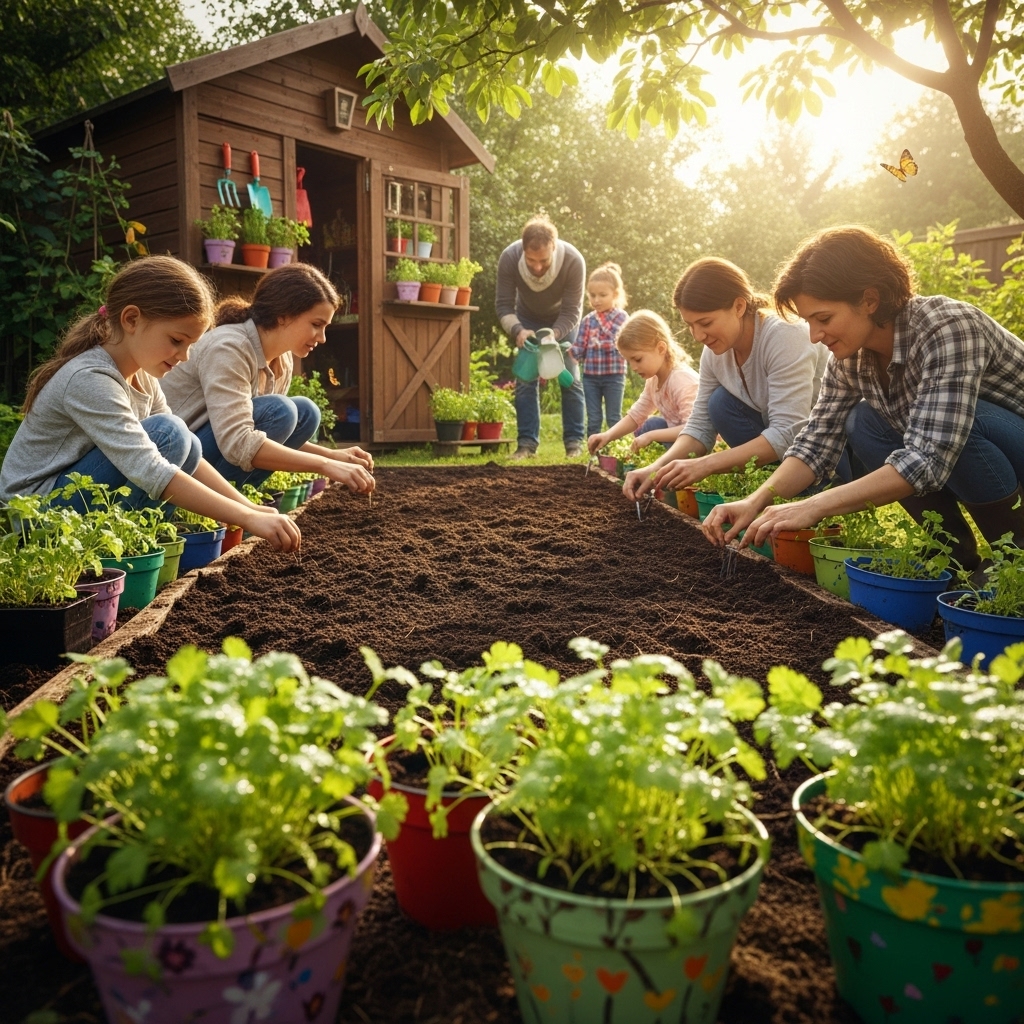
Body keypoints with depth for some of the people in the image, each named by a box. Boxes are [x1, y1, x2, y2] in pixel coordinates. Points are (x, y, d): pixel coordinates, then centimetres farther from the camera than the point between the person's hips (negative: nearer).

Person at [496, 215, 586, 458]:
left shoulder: (574, 261, -36)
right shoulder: (509, 258, -32)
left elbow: (572, 311, -29)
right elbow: (503, 305, -24)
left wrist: (552, 335, -46)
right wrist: (517, 331, -43)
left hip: (563, 321, -1)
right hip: (528, 319, 1)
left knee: (569, 378, -6)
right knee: (525, 379, -5)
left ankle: (574, 443, 3)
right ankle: (527, 443, 0)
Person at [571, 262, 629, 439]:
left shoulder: (621, 317, -2)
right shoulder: (588, 320, 7)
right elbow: (579, 347, 2)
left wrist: (601, 344, -19)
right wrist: (567, 351, -15)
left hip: (614, 375, -3)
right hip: (590, 376, 3)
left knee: (614, 418, 5)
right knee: (593, 419, 8)